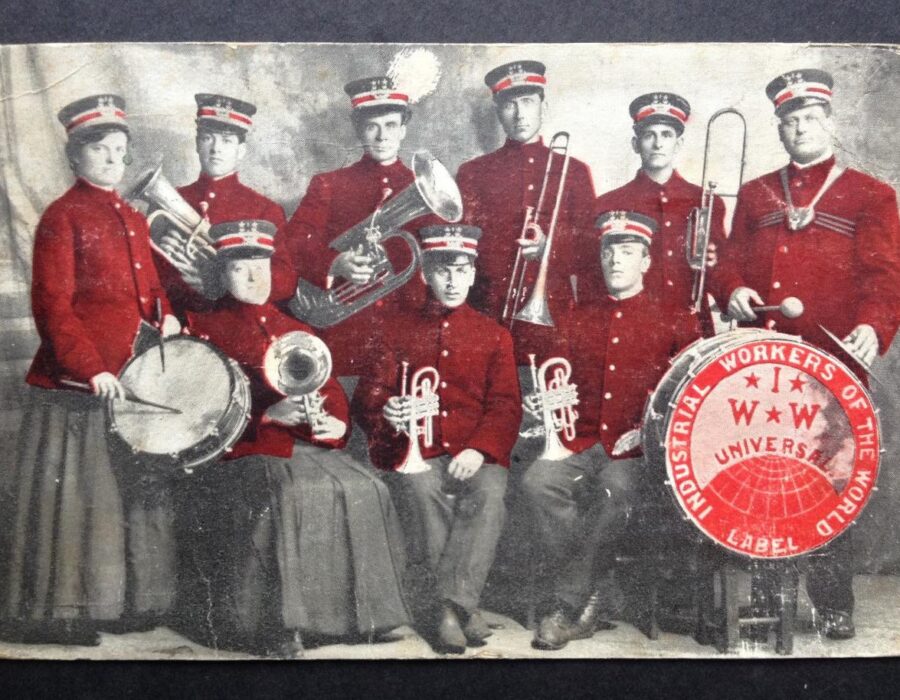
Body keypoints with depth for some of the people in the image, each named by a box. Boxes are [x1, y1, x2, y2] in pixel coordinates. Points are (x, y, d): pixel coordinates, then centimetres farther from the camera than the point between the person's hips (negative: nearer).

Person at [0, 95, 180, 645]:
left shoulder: (135, 220, 15)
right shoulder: (62, 217, -7)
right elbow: (53, 307, -13)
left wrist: (166, 316, 1)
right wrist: (92, 370, -20)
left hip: (132, 381, 8)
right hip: (75, 388, -8)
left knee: (131, 493, 14)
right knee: (73, 497, -1)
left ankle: (124, 599, 27)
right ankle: (59, 611, 11)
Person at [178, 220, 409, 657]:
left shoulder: (296, 332, 23)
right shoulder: (206, 329, 7)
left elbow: (333, 392, 20)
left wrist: (337, 423, -5)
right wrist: (268, 415, -17)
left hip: (309, 446, 5)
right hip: (247, 448, -5)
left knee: (362, 491, -18)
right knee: (287, 494, -34)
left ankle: (351, 611, -5)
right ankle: (275, 626, -25)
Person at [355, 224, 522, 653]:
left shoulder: (493, 335, 17)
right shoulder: (397, 328, 16)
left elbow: (506, 405, 7)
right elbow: (372, 389, 9)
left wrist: (480, 449, -12)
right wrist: (387, 411, -16)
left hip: (473, 454, 1)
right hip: (415, 453, 0)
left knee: (490, 489, -33)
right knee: (422, 490, -34)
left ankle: (451, 603, -31)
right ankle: (457, 612, -26)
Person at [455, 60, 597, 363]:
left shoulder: (574, 171, 12)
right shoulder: (473, 173, 11)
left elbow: (587, 247, 9)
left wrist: (549, 248, -11)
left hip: (554, 314, 0)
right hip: (490, 315, 0)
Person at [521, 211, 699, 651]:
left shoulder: (675, 321, 9)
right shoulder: (576, 322, 19)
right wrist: (543, 404, -5)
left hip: (638, 450, -3)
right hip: (581, 442, 3)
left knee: (615, 491, -35)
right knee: (537, 482, -28)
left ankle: (564, 606, -23)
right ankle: (585, 602, -19)